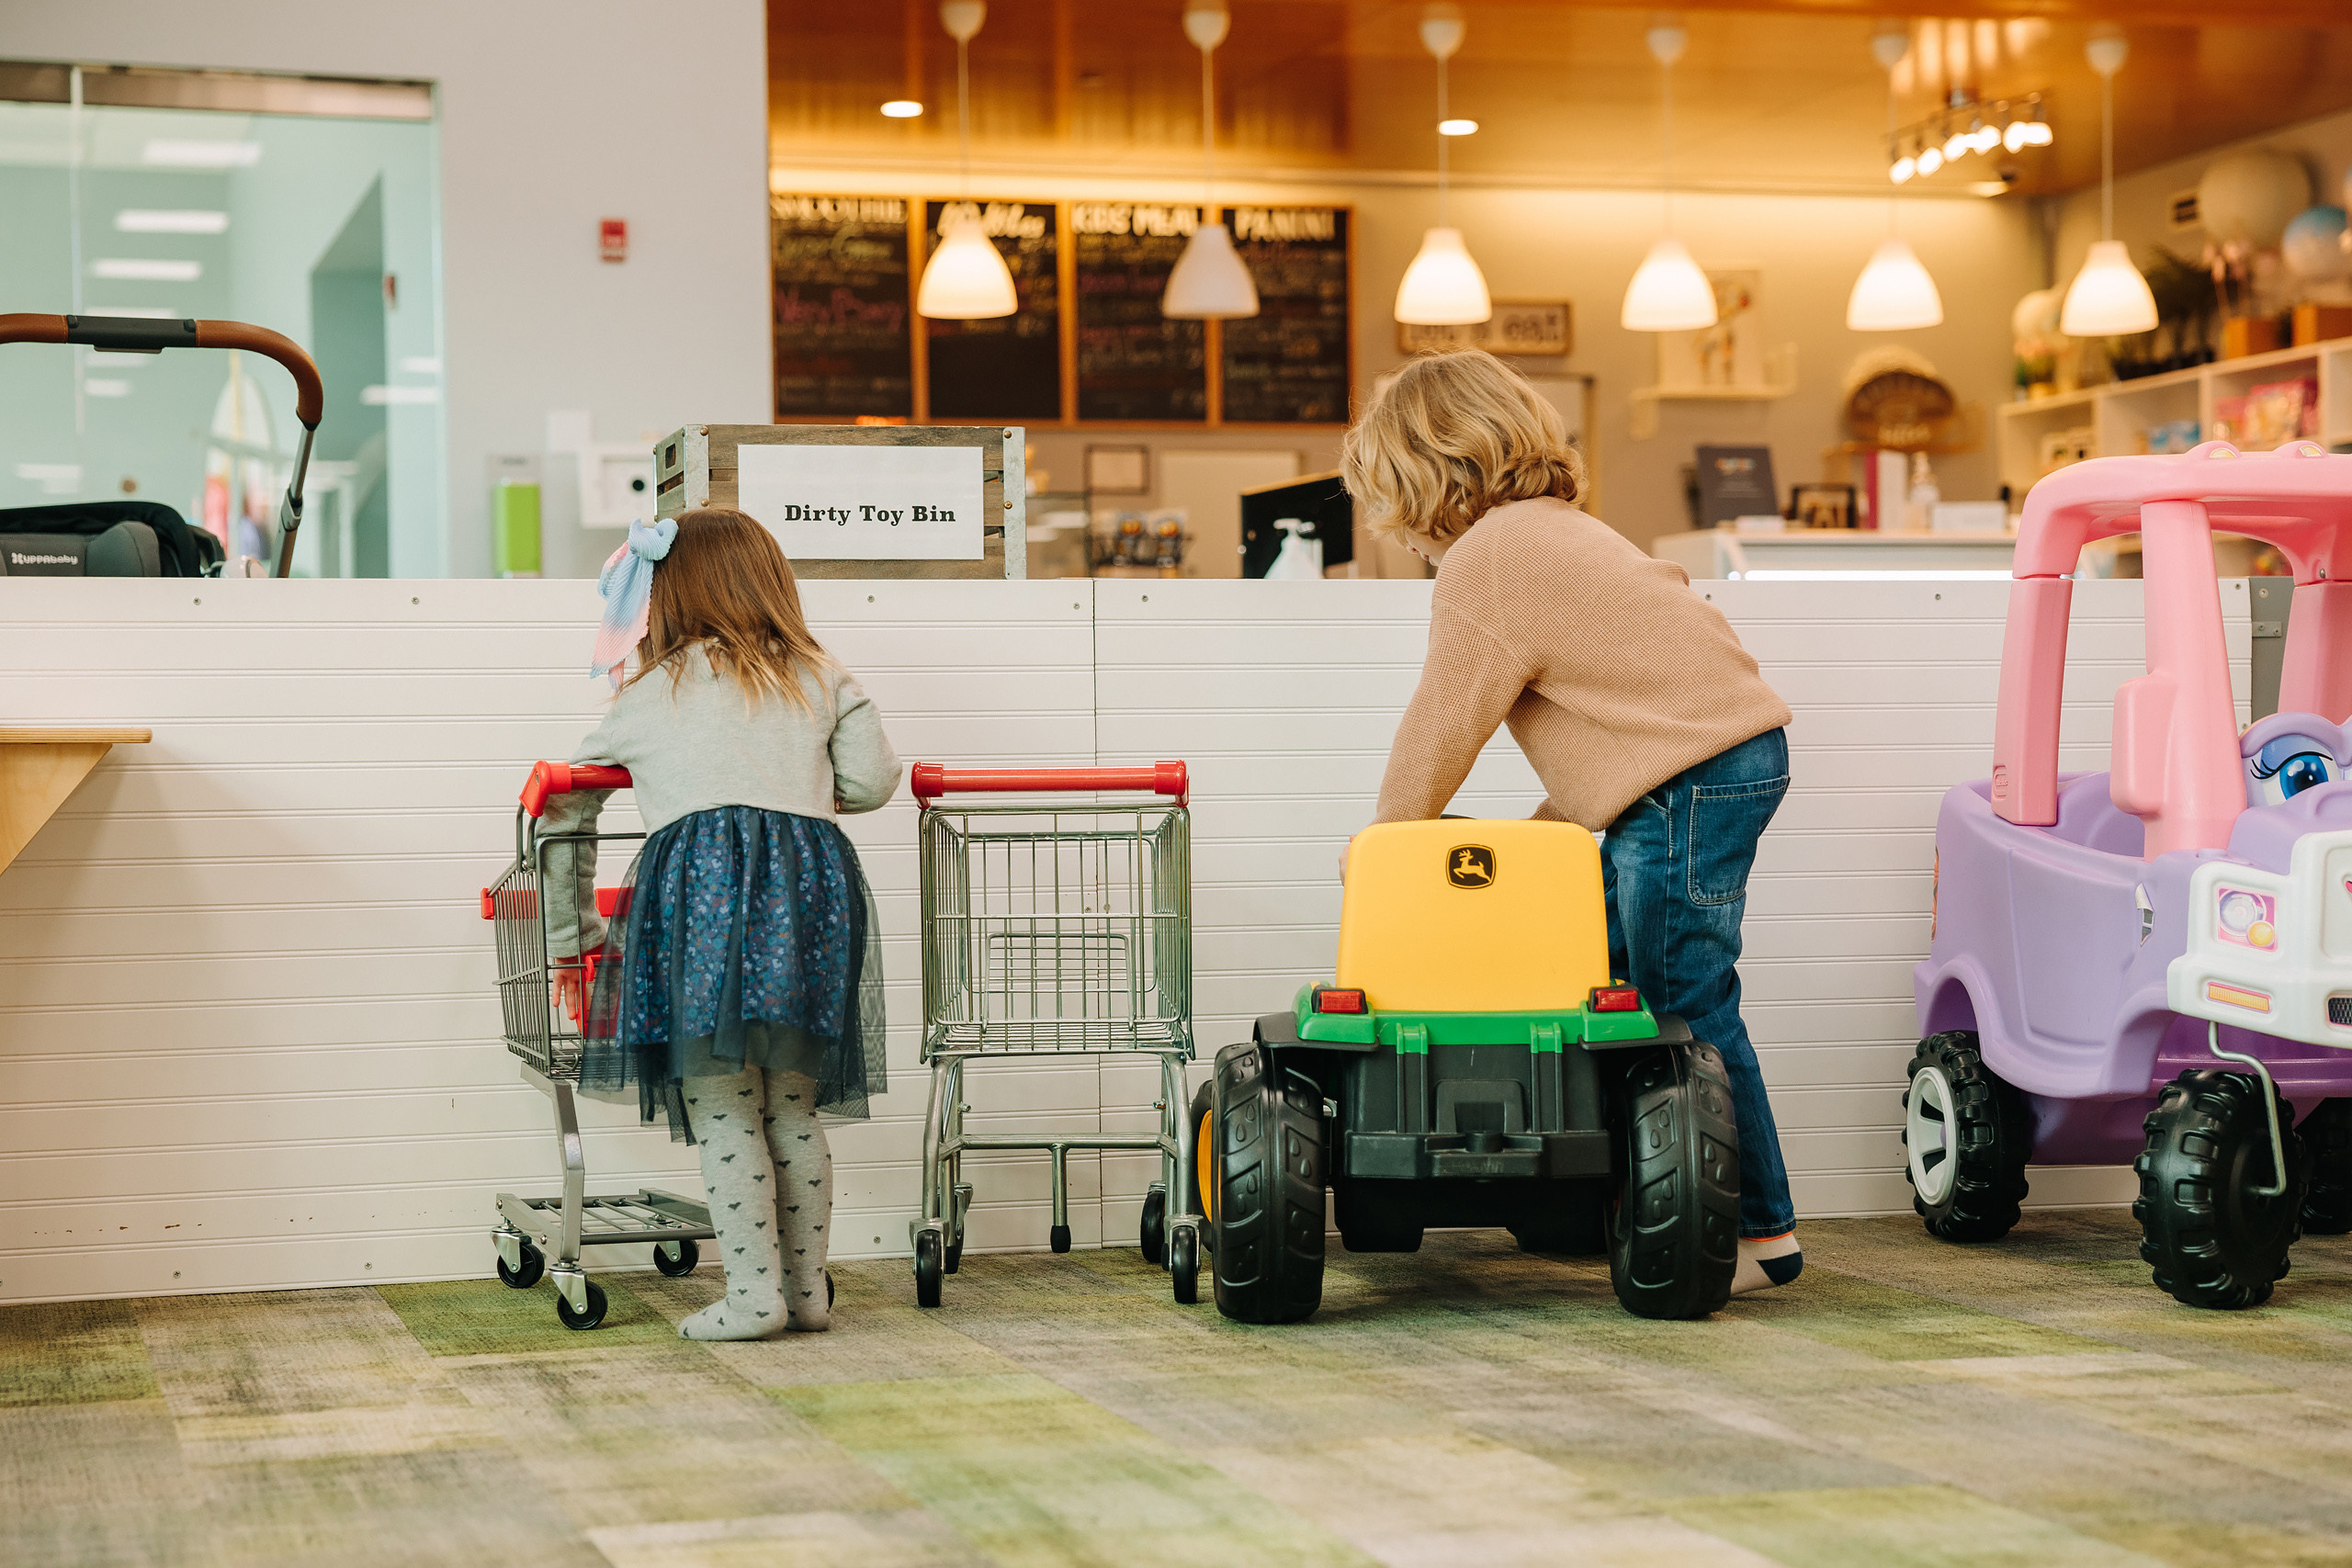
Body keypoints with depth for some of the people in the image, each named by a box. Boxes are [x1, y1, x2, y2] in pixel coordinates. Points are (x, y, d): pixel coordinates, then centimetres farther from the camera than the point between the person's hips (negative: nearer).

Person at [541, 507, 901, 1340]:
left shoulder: (646, 697, 21)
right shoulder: (822, 681, 23)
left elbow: (565, 812, 26)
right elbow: (871, 781, 11)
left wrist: (571, 942, 34)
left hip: (701, 872, -3)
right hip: (812, 874, 3)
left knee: (723, 1113, 1)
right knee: (794, 1109, 12)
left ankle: (753, 1295, -3)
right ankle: (806, 1288, 16)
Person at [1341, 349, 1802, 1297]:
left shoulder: (1486, 560, -9)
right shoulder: (1555, 532, 22)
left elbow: (1443, 726, -6)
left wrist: (1383, 840, 8)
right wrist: (1548, 827, 21)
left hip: (1690, 781, -10)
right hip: (1732, 752, 10)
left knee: (1688, 1009, -6)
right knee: (1601, 970, 11)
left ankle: (1761, 1234, -2)